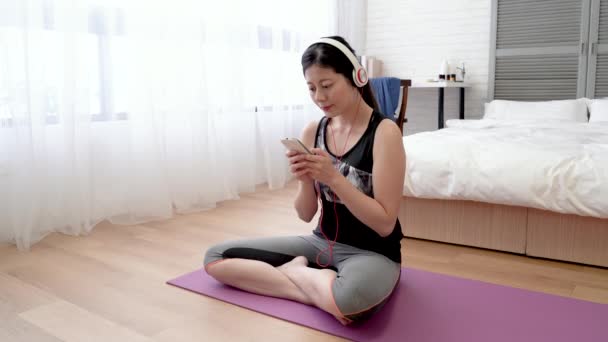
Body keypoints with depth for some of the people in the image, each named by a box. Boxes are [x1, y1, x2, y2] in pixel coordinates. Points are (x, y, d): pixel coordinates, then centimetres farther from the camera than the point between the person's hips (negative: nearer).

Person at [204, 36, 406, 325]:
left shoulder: (384, 132, -15)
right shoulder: (312, 131, 0)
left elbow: (385, 223, -18)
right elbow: (305, 214, 3)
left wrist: (333, 177, -25)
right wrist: (306, 179, -18)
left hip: (373, 252, -4)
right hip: (323, 243, 5)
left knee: (348, 301, -42)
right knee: (215, 258, -3)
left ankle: (293, 269, -9)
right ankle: (320, 287, -11)